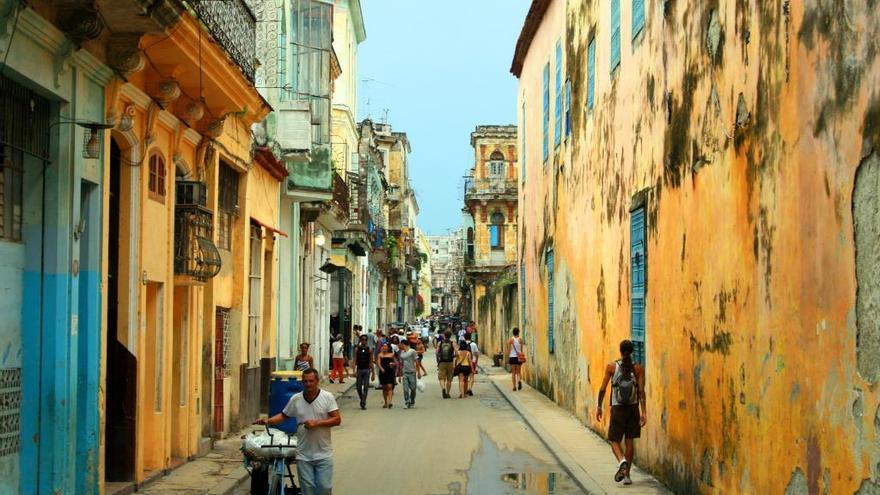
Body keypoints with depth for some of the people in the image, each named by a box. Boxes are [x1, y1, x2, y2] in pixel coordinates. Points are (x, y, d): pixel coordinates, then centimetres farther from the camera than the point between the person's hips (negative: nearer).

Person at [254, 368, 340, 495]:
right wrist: (268, 421, -3)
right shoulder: (296, 399, 1)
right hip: (303, 455, 2)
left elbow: (337, 420, -9)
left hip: (323, 454, -2)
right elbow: (283, 415, 13)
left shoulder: (327, 397, -6)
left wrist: (317, 423, -19)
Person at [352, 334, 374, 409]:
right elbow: (355, 361, 1)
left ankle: (363, 403, -5)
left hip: (367, 370, -1)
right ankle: (362, 400, 26)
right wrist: (354, 371, -11)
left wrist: (373, 373, 5)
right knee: (359, 387, 3)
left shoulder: (369, 350, 4)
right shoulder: (357, 349, 4)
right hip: (359, 370, 1)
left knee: (366, 387, -7)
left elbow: (371, 362, 6)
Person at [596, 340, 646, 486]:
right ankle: (627, 475, 13)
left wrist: (599, 407, 7)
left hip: (617, 408, -2)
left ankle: (622, 461, -22)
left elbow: (602, 389, -4)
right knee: (629, 440, 12)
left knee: (615, 440, 8)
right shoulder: (638, 368, -4)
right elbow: (641, 391, -8)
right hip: (633, 408, 2)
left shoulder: (611, 366, -6)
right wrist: (643, 412, -7)